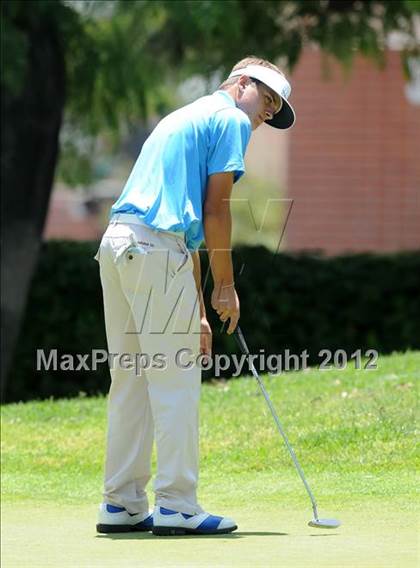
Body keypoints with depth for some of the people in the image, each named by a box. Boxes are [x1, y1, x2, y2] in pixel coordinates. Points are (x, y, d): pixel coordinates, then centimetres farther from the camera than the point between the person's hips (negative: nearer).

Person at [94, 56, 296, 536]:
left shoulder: (183, 118, 30)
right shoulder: (230, 119, 2)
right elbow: (216, 208, -7)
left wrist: (197, 312, 26)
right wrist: (225, 285, -1)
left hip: (116, 243, 9)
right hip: (155, 249, -9)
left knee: (130, 380, 11)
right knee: (175, 381, -5)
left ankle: (122, 505, 13)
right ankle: (176, 507, -5)